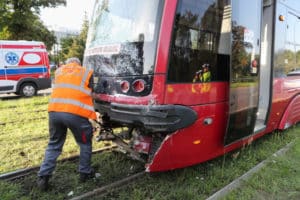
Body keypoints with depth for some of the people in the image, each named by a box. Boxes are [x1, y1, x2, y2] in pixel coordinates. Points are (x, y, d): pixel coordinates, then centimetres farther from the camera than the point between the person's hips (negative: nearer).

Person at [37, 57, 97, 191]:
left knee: (54, 145, 20)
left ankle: (43, 177, 17)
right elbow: (89, 96, 14)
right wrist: (93, 116, 21)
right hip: (75, 113, -3)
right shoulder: (86, 73, 16)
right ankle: (85, 173, 25)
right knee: (85, 143, 18)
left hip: (54, 111, 4)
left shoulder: (58, 71, 26)